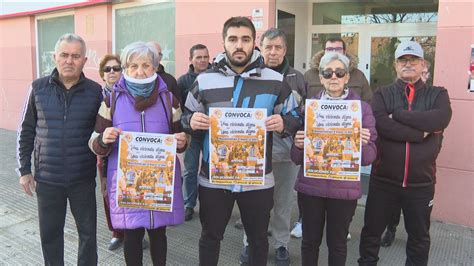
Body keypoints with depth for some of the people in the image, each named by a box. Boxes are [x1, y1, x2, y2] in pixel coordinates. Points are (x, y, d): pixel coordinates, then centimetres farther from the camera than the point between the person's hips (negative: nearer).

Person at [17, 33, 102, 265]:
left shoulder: (95, 91, -5)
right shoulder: (38, 88, -2)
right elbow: (26, 131, 5)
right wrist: (24, 170, 3)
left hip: (83, 178, -1)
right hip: (46, 178, 1)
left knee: (88, 232, 10)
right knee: (49, 233, 14)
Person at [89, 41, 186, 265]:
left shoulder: (168, 99, 3)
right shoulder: (112, 100, 1)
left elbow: (180, 139, 10)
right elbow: (96, 145, 3)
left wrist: (181, 142, -13)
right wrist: (104, 139, -20)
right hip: (126, 179, 0)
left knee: (158, 232, 14)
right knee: (132, 234, 8)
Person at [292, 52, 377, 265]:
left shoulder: (362, 108, 0)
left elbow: (369, 156, -1)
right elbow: (296, 158, 5)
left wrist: (363, 144, -22)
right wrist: (299, 145, -17)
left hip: (344, 188, -1)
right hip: (310, 185, 1)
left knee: (337, 243, 11)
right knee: (310, 240, 11)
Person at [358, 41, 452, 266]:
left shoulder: (438, 95, 3)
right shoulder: (382, 94, 0)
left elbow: (441, 119, -19)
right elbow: (380, 123, -20)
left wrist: (397, 115, -18)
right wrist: (420, 133, -20)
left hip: (421, 182, 1)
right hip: (383, 179, 0)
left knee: (419, 236, 19)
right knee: (372, 230, 14)